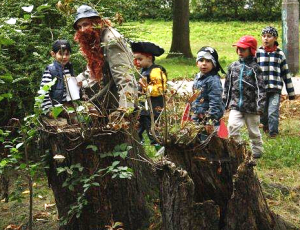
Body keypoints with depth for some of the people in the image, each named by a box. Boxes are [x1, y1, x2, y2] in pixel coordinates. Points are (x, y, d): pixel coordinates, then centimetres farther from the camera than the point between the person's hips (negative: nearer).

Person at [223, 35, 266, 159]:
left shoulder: (255, 67, -6)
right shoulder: (233, 66, 7)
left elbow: (260, 87, -9)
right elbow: (228, 85, 14)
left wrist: (260, 105, -15)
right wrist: (225, 102, 13)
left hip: (251, 106, -3)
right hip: (236, 105, 3)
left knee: (253, 130, 9)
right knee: (232, 126, -15)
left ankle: (257, 151, 28)